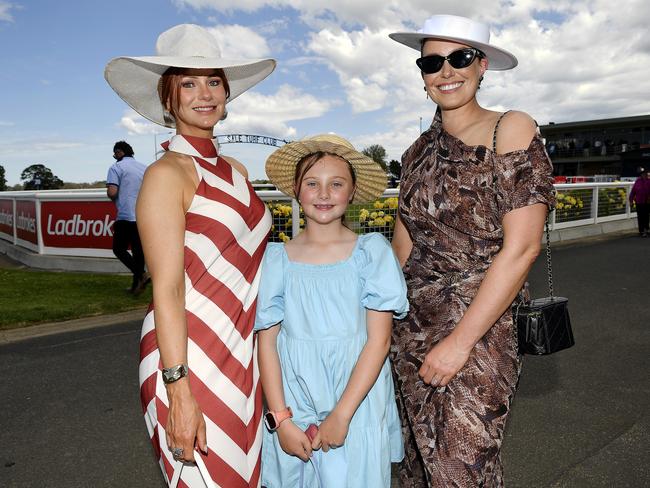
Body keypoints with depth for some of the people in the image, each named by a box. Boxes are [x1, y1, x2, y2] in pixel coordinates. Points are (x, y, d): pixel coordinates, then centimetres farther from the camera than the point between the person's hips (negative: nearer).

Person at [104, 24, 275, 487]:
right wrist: (179, 391, -18)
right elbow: (168, 290, -16)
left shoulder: (235, 170, 11)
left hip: (242, 354, 7)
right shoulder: (167, 174, -11)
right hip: (190, 358, -7)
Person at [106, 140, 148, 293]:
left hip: (126, 216, -5)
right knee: (138, 250, 10)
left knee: (119, 249, 6)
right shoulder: (144, 168, 14)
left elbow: (112, 192, -14)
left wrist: (115, 200, 7)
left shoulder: (116, 167, -3)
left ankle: (141, 275, -12)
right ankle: (136, 284, 13)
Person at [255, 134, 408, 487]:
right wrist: (281, 419, -7)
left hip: (357, 402, -1)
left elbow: (379, 340, -8)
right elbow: (267, 341, -1)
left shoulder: (372, 251, -4)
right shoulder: (277, 258, 0)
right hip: (292, 405, 1)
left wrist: (341, 415, -12)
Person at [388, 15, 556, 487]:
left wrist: (459, 342, -16)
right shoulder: (420, 150, 8)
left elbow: (521, 248, -15)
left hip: (478, 333, -5)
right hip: (412, 329, 6)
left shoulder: (511, 130, -9)